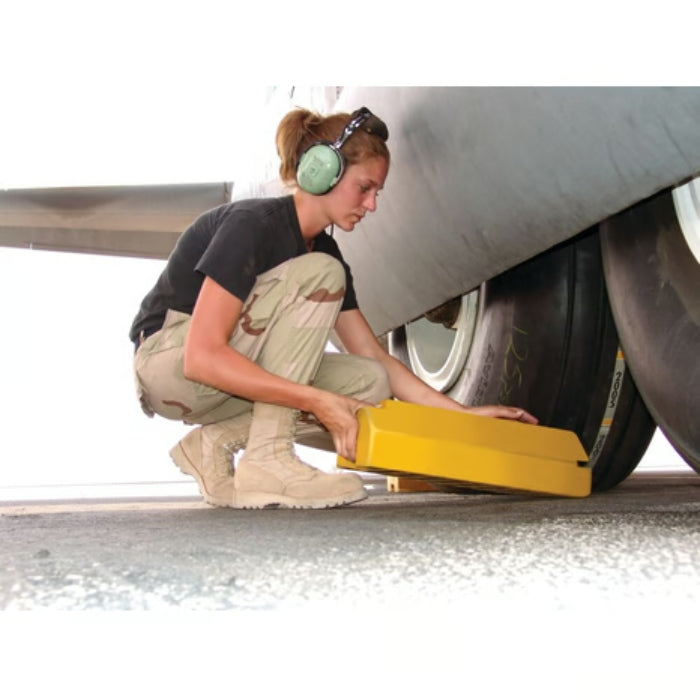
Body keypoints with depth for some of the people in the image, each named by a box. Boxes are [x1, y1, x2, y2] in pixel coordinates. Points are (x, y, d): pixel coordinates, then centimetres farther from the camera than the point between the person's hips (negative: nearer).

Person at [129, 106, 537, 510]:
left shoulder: (325, 252, 5)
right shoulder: (252, 224, -20)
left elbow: (375, 358, 7)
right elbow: (202, 357, -29)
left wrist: (464, 414, -1)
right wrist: (318, 401, -33)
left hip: (219, 385, 8)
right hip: (169, 360, -8)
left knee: (369, 383, -9)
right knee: (318, 277, -24)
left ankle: (216, 442, -6)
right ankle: (266, 461, -26)